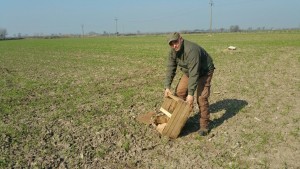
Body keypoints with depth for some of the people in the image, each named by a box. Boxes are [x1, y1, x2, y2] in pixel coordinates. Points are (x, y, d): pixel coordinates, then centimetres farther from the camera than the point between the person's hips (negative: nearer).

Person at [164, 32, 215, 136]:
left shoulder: (191, 50, -38)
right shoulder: (173, 51, -13)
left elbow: (194, 73, -39)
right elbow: (170, 69, -10)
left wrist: (191, 93, -40)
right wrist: (167, 87, -19)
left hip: (204, 72, -7)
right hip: (188, 71, 7)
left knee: (201, 97, -16)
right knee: (179, 92, 1)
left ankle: (204, 126, -1)